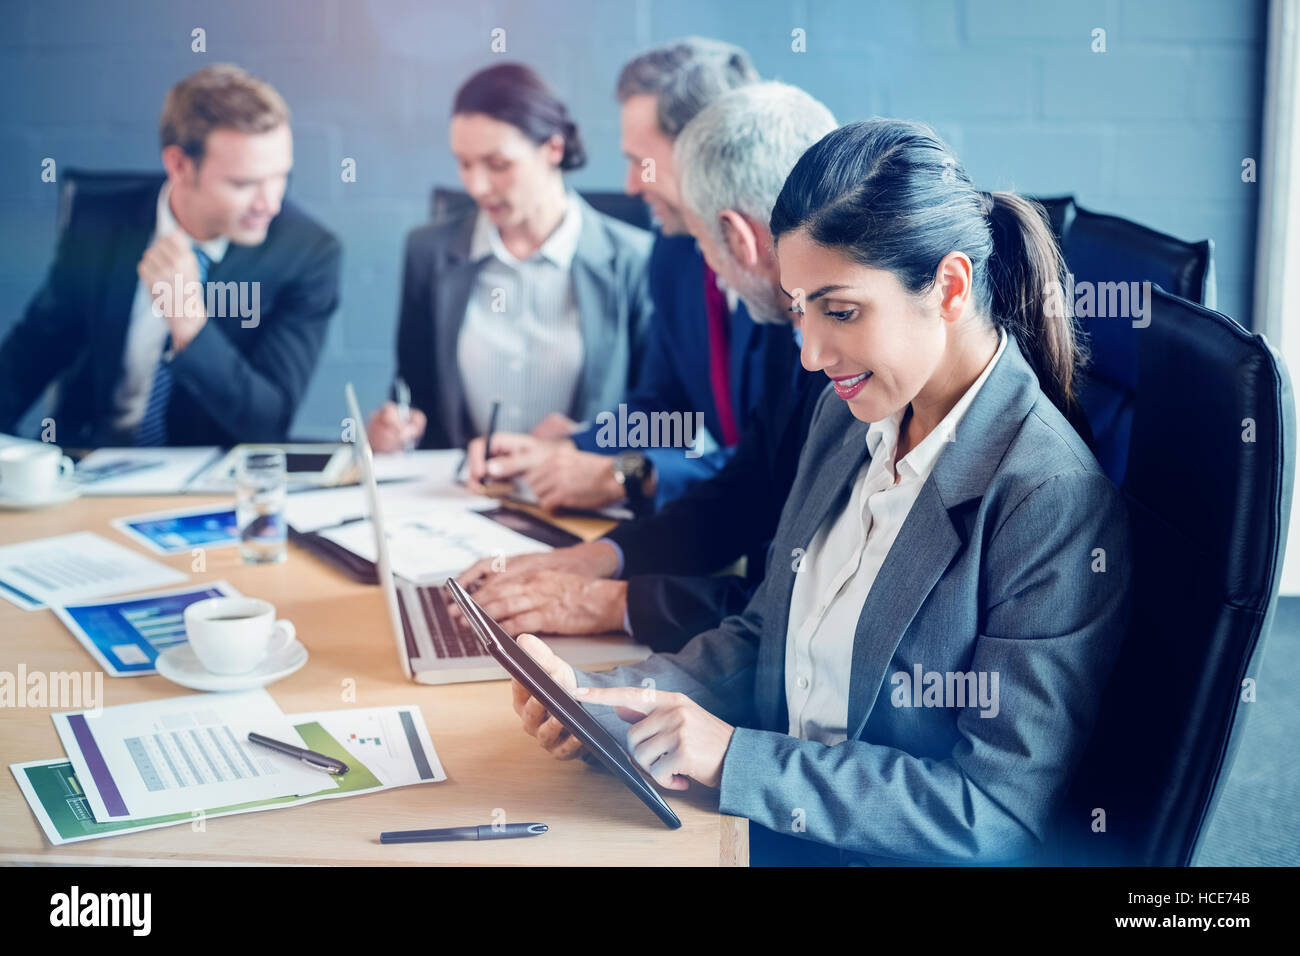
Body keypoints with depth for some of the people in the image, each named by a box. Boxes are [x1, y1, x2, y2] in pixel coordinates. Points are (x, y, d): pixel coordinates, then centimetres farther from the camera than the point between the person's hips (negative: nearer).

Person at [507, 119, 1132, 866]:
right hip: (773, 825, 7)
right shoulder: (847, 418, 4)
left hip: (892, 855, -7)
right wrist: (604, 698, -5)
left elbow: (1000, 816, -19)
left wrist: (733, 756, -22)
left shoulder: (1055, 503, -20)